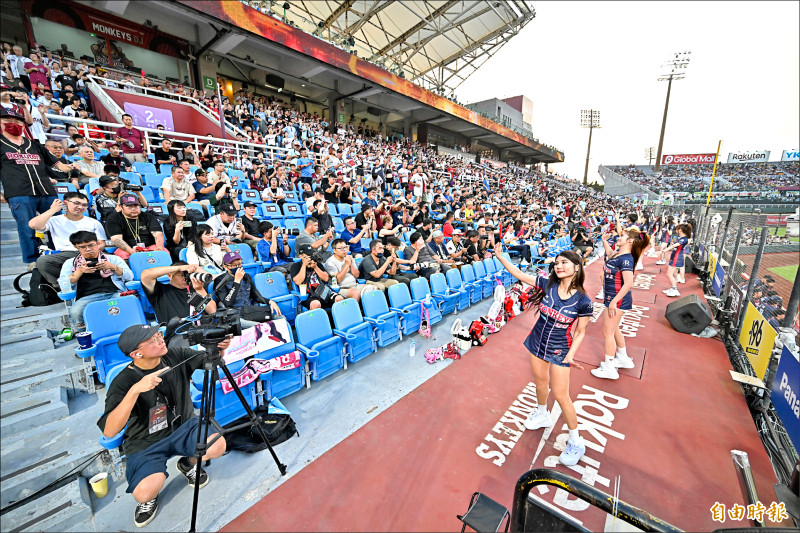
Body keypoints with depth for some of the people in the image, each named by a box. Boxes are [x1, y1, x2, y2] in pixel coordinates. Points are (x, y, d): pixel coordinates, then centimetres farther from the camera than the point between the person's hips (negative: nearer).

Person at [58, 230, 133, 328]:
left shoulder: (112, 258, 20)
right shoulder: (70, 263, 23)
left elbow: (130, 277, 9)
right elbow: (63, 286, 11)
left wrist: (113, 267, -5)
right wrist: (79, 271, -3)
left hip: (114, 294, -1)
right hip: (87, 297, 2)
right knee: (75, 312, -33)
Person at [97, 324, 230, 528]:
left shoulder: (176, 356, -12)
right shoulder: (123, 381, -20)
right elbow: (109, 431, -28)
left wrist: (220, 348, -26)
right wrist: (135, 390, -39)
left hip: (183, 426, 2)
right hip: (146, 443, -2)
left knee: (218, 445, -24)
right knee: (144, 492, -27)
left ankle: (189, 463, 12)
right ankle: (150, 499, 13)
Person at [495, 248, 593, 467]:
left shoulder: (583, 301, -20)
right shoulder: (548, 285, -13)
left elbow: (580, 332, -9)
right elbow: (519, 274, -13)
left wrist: (571, 353, -19)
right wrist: (500, 257, -20)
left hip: (560, 351, -4)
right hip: (537, 343, 4)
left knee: (560, 394, 3)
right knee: (540, 381, 23)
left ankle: (575, 441, 27)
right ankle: (542, 415, 52)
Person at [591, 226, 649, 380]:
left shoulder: (626, 259, -22)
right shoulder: (618, 253, 6)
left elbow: (628, 283, -28)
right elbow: (609, 253, 33)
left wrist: (614, 301, -27)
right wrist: (604, 240, 21)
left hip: (618, 300, -10)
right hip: (612, 298, 10)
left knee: (608, 332, -1)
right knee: (613, 330, 22)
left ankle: (609, 369, 12)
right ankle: (623, 359, 40)